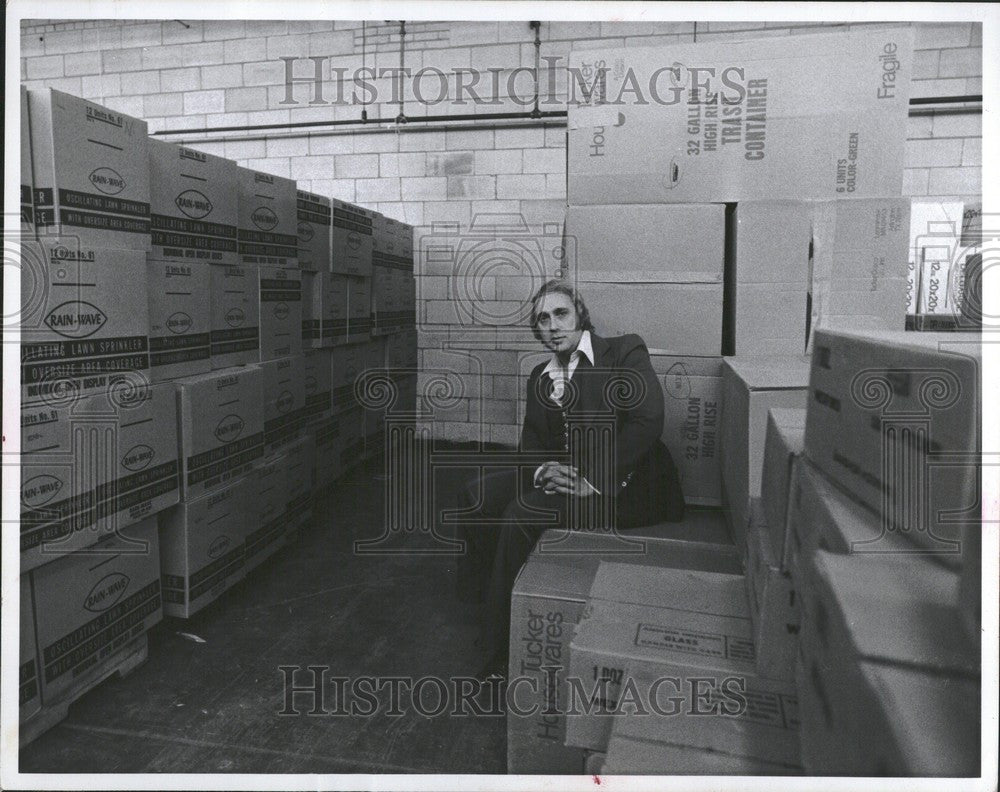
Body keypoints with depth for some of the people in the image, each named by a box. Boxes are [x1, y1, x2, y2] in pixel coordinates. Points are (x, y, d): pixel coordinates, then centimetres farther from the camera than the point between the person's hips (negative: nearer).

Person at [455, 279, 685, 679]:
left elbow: (647, 421, -17)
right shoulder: (540, 376, 15)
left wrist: (594, 482, -22)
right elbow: (532, 443, 13)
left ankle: (502, 652, -12)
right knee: (480, 494, -11)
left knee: (521, 512, -26)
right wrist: (543, 470, -12)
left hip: (623, 486, -7)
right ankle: (495, 602, 3)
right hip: (562, 477, 7)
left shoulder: (624, 352, -5)